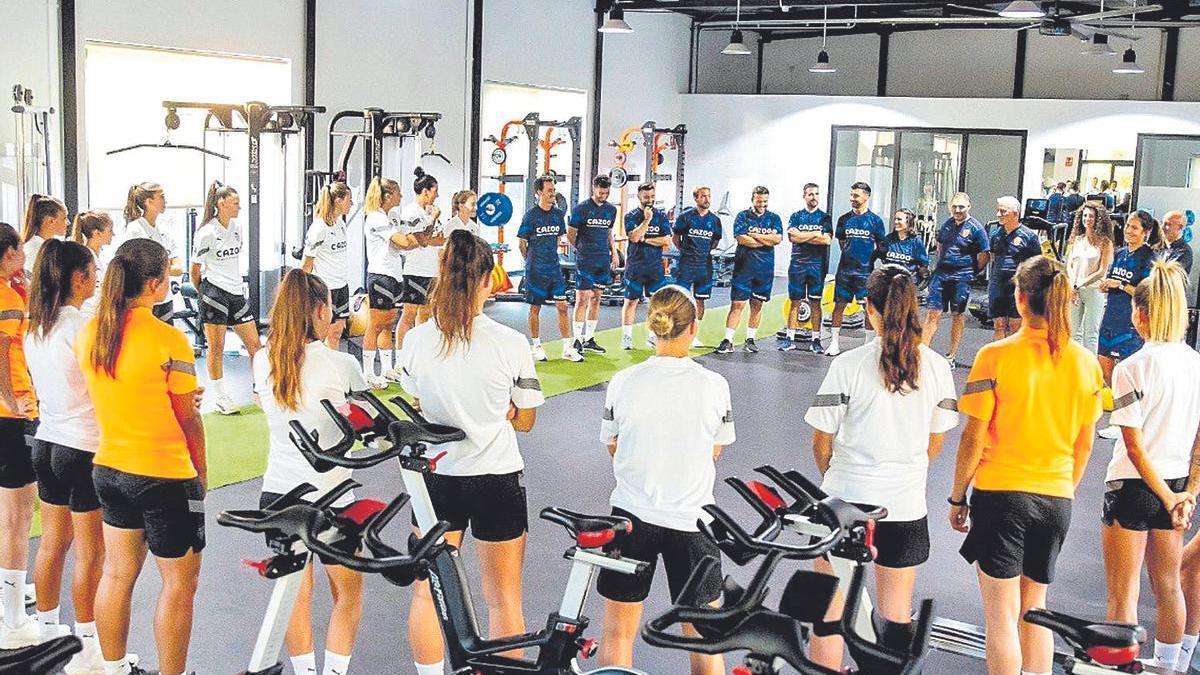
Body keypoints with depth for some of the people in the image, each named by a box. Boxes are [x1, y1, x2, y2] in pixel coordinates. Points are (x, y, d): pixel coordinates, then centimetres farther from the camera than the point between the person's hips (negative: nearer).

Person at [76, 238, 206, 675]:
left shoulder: (88, 332, 1)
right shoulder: (168, 340, -18)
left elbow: (102, 396, 12)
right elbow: (188, 418, -10)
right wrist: (201, 472, 1)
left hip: (109, 468, 7)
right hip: (166, 475, -7)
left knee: (118, 574, 17)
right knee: (179, 583, 5)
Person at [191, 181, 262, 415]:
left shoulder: (236, 228, 10)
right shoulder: (206, 233, -11)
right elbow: (195, 272, -3)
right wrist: (204, 293, 7)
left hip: (236, 292, 7)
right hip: (214, 292, -7)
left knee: (254, 344, 6)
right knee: (216, 347, 1)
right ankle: (220, 397, 10)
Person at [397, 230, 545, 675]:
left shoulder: (416, 340, -8)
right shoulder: (511, 344, -16)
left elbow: (419, 408, 5)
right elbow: (524, 420, -6)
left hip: (436, 475, 2)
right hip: (497, 478, -2)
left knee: (427, 592, 18)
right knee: (504, 599, 14)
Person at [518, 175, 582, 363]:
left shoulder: (559, 214, 6)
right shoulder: (531, 216, -8)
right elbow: (523, 244, 0)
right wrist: (532, 261, 9)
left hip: (554, 268, 4)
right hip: (535, 270, -4)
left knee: (562, 306, 0)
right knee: (535, 308, 5)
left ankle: (568, 348, 4)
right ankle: (536, 347, 17)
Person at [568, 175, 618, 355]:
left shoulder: (611, 210, 10)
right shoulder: (581, 208, -7)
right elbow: (570, 234, -1)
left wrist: (614, 251, 14)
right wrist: (582, 250, 4)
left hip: (603, 261, 6)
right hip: (585, 262, -6)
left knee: (596, 299, 9)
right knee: (582, 299, -8)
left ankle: (589, 339, 17)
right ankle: (577, 341, -3)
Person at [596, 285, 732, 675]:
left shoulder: (624, 382, -9)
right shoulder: (713, 385, -10)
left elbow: (613, 448, 4)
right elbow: (714, 452, 2)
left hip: (632, 514, 1)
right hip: (692, 518, 0)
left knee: (618, 633, 15)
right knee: (705, 635, 16)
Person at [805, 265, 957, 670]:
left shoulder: (848, 365, -14)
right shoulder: (937, 367, -4)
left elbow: (821, 442, -6)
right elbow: (935, 443, 6)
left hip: (847, 500, -3)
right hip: (907, 506, 3)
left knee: (830, 609, 11)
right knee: (896, 613, 17)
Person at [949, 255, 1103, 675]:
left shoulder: (995, 357, -13)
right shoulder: (1085, 361, 0)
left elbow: (973, 439, -10)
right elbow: (1084, 443, 7)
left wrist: (957, 497, 1)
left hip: (1001, 494, -4)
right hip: (1056, 498, 4)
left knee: (1002, 615, 4)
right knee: (1034, 608, 18)